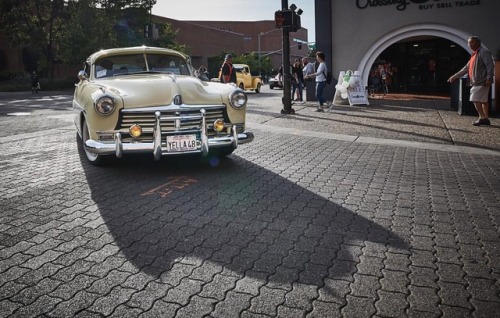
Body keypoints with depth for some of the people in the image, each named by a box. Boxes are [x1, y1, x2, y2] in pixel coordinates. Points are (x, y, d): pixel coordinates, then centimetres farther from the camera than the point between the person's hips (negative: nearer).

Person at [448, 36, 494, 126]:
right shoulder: (474, 55, 20)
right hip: (477, 82, 9)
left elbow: (490, 66, -16)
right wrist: (455, 76, 23)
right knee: (483, 100, 9)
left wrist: (489, 78, -24)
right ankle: (485, 118, 12)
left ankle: (482, 118, -9)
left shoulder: (484, 52, -8)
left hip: (482, 81, -9)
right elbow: (466, 68, 24)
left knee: (475, 99, -12)